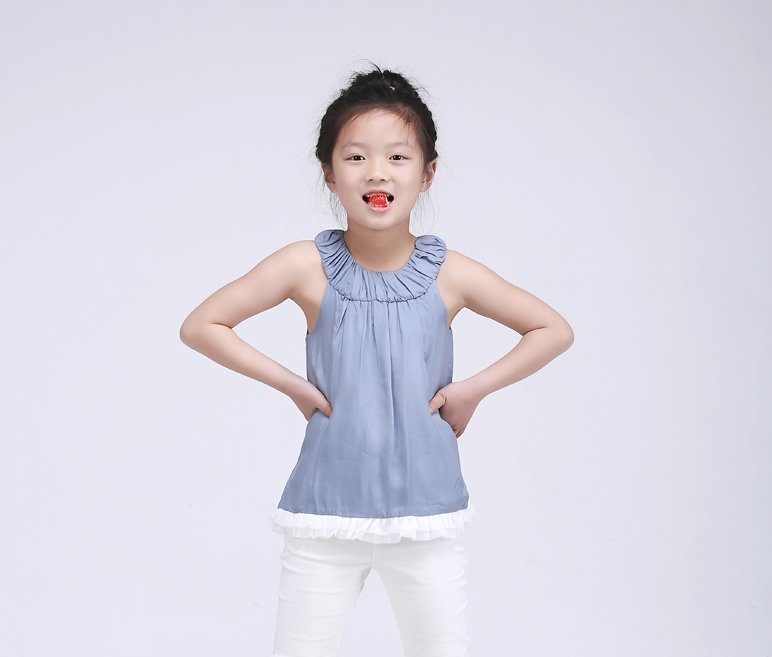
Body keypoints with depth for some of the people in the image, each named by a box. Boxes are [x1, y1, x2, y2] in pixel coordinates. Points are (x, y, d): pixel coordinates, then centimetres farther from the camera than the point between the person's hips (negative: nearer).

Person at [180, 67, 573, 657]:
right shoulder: (308, 267, -7)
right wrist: (291, 383, -7)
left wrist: (474, 388, -4)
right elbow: (201, 326, -2)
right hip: (325, 515, -1)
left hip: (427, 517, 1)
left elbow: (554, 330, 6)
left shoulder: (448, 274, -5)